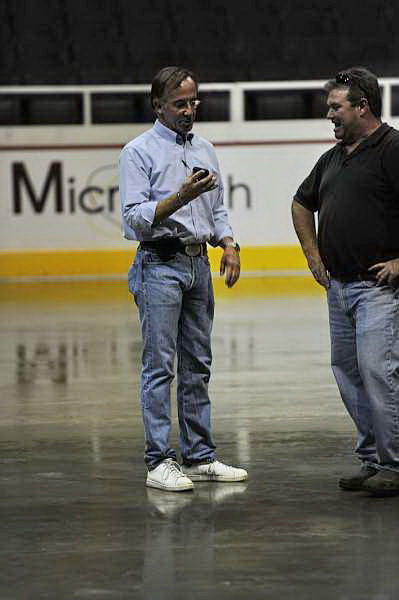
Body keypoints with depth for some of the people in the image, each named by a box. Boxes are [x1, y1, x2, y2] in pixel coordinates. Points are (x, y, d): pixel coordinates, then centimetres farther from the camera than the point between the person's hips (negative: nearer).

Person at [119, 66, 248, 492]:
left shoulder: (204, 149, 16)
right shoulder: (138, 152, -5)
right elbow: (134, 217, -13)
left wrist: (229, 244, 3)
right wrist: (181, 197, -23)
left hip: (198, 264, 7)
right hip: (160, 265, -7)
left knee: (197, 365, 9)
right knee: (159, 365, -8)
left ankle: (200, 456, 14)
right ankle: (159, 461, -7)